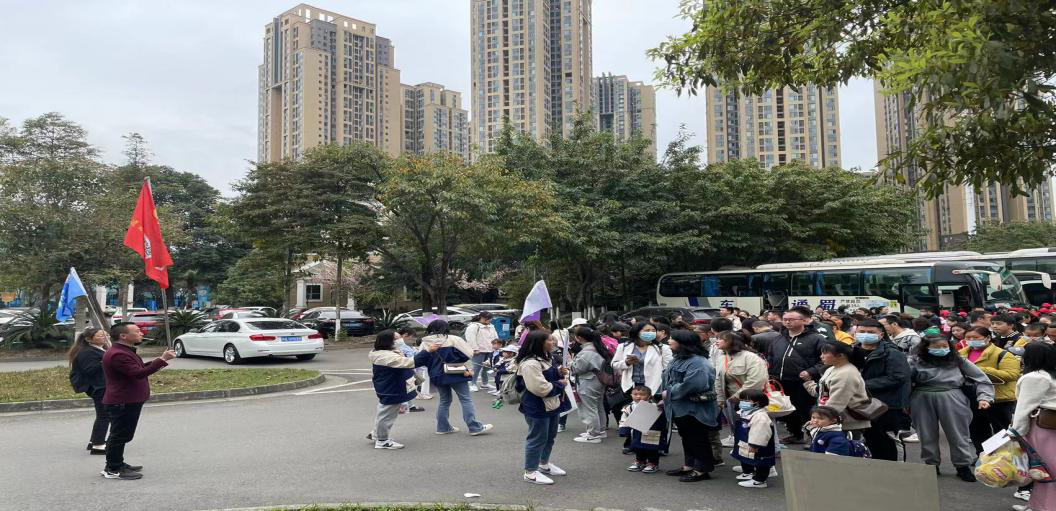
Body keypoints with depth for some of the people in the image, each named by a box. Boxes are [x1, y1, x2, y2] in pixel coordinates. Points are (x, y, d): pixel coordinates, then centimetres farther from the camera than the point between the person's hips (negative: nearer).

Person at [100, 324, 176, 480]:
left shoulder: (125, 351, 14)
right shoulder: (117, 354, -23)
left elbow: (139, 368, 21)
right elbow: (138, 373, -30)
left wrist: (160, 360, 7)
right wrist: (162, 360, -29)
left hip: (129, 401, 11)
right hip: (122, 403, -11)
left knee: (121, 436, 19)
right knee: (119, 436, -2)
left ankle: (118, 464, 30)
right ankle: (112, 470, 7)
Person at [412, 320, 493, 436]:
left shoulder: (428, 343, 0)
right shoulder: (453, 340, -10)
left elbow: (418, 360, -1)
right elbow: (467, 354, -12)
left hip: (437, 376, 5)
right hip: (455, 374, -5)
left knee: (444, 400, 19)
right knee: (466, 399, 0)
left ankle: (443, 427, 20)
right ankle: (475, 427, -2)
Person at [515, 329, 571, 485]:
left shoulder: (546, 358, 8)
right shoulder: (530, 363, -26)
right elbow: (540, 388, -30)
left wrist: (559, 372, 3)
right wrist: (560, 384, -16)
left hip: (552, 405, 10)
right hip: (537, 408, -10)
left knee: (550, 436, 22)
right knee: (537, 438, 0)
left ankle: (544, 464, 40)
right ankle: (530, 472, 13)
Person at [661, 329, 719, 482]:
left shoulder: (697, 362, -23)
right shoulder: (678, 359, 9)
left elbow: (690, 385, -32)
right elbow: (668, 380, 16)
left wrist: (669, 394, -22)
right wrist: (665, 399, 3)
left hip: (694, 409, -10)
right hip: (680, 408, 10)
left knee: (697, 439, 1)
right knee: (687, 438, 19)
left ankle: (702, 470, 11)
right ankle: (689, 466, 31)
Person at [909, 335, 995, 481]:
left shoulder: (958, 361, 4)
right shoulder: (916, 361, -2)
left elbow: (982, 379, 6)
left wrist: (984, 398, -7)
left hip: (952, 400, 0)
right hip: (922, 399, 0)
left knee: (958, 434, 7)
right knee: (927, 435, 10)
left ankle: (963, 466, 22)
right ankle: (931, 465, 25)